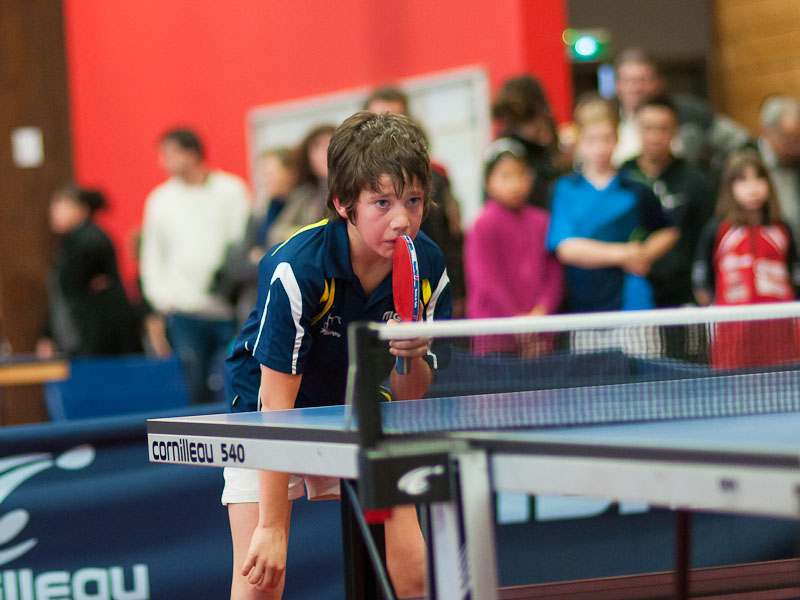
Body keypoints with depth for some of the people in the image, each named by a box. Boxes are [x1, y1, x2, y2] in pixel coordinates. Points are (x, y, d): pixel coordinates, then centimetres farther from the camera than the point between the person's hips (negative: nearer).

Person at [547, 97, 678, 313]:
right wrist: (620, 253, -12)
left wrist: (645, 255, -1)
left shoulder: (635, 191, 6)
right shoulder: (564, 189, 3)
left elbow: (668, 232, 20)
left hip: (631, 302, 0)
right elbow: (565, 248, -7)